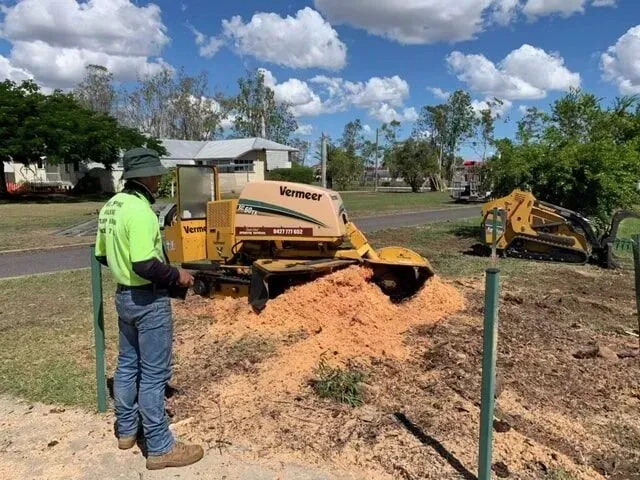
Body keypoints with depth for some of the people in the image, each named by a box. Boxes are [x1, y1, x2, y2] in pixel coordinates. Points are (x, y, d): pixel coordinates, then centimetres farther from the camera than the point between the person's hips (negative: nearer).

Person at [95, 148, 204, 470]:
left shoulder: (111, 206, 6)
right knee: (154, 374, 0)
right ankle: (160, 448, 13)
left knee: (127, 364, 20)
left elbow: (102, 255, 14)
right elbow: (145, 266, -29)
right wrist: (177, 275, -16)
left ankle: (126, 430, 36)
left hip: (124, 296, 10)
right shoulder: (139, 210, -23)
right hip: (148, 300, -9)